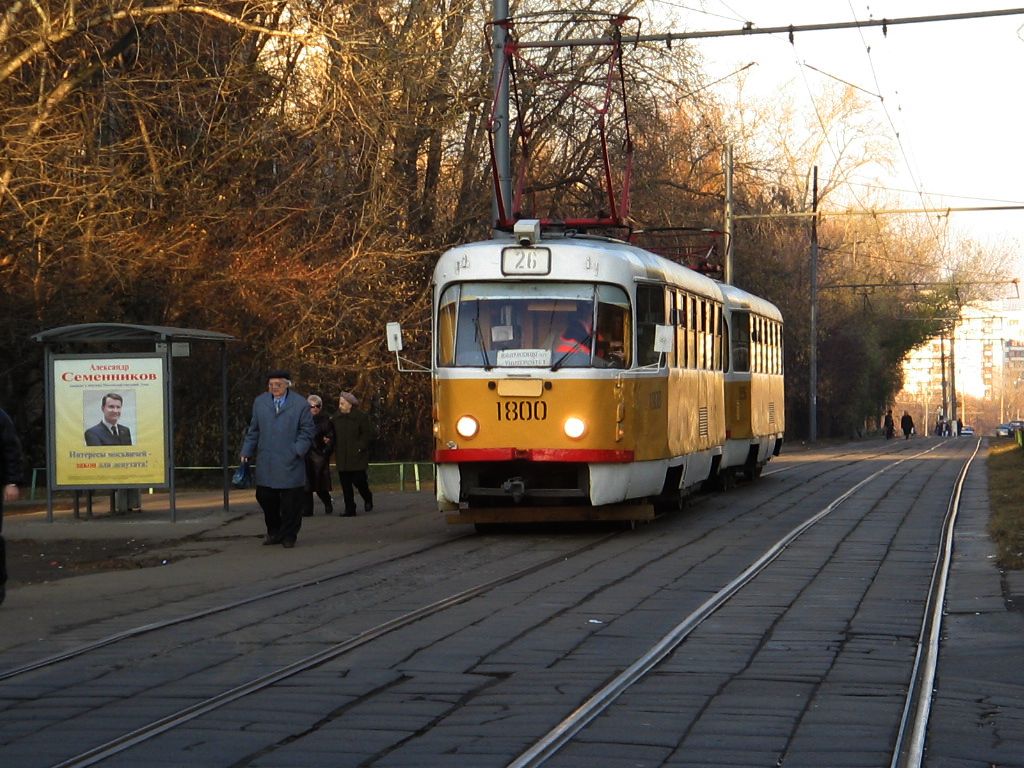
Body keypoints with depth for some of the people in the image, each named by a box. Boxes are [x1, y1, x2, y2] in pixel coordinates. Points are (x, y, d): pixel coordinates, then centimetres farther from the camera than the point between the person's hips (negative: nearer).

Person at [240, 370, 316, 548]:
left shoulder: (300, 404, 1)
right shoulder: (259, 402, 12)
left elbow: (307, 431, 1)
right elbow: (253, 430, 18)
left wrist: (298, 450, -10)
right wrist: (246, 452, 11)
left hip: (290, 463, -3)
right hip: (266, 463, 3)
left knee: (291, 501, -1)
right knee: (264, 497, 2)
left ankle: (288, 535, 13)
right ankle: (274, 531, 21)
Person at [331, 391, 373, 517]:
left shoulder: (361, 417, -3)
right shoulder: (336, 419, 11)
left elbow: (366, 434, -5)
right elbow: (333, 435, 17)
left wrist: (359, 448, -13)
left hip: (357, 457, -4)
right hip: (342, 458, 4)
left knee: (359, 480, -4)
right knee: (345, 484, 1)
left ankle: (368, 500, 25)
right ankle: (349, 509, 5)